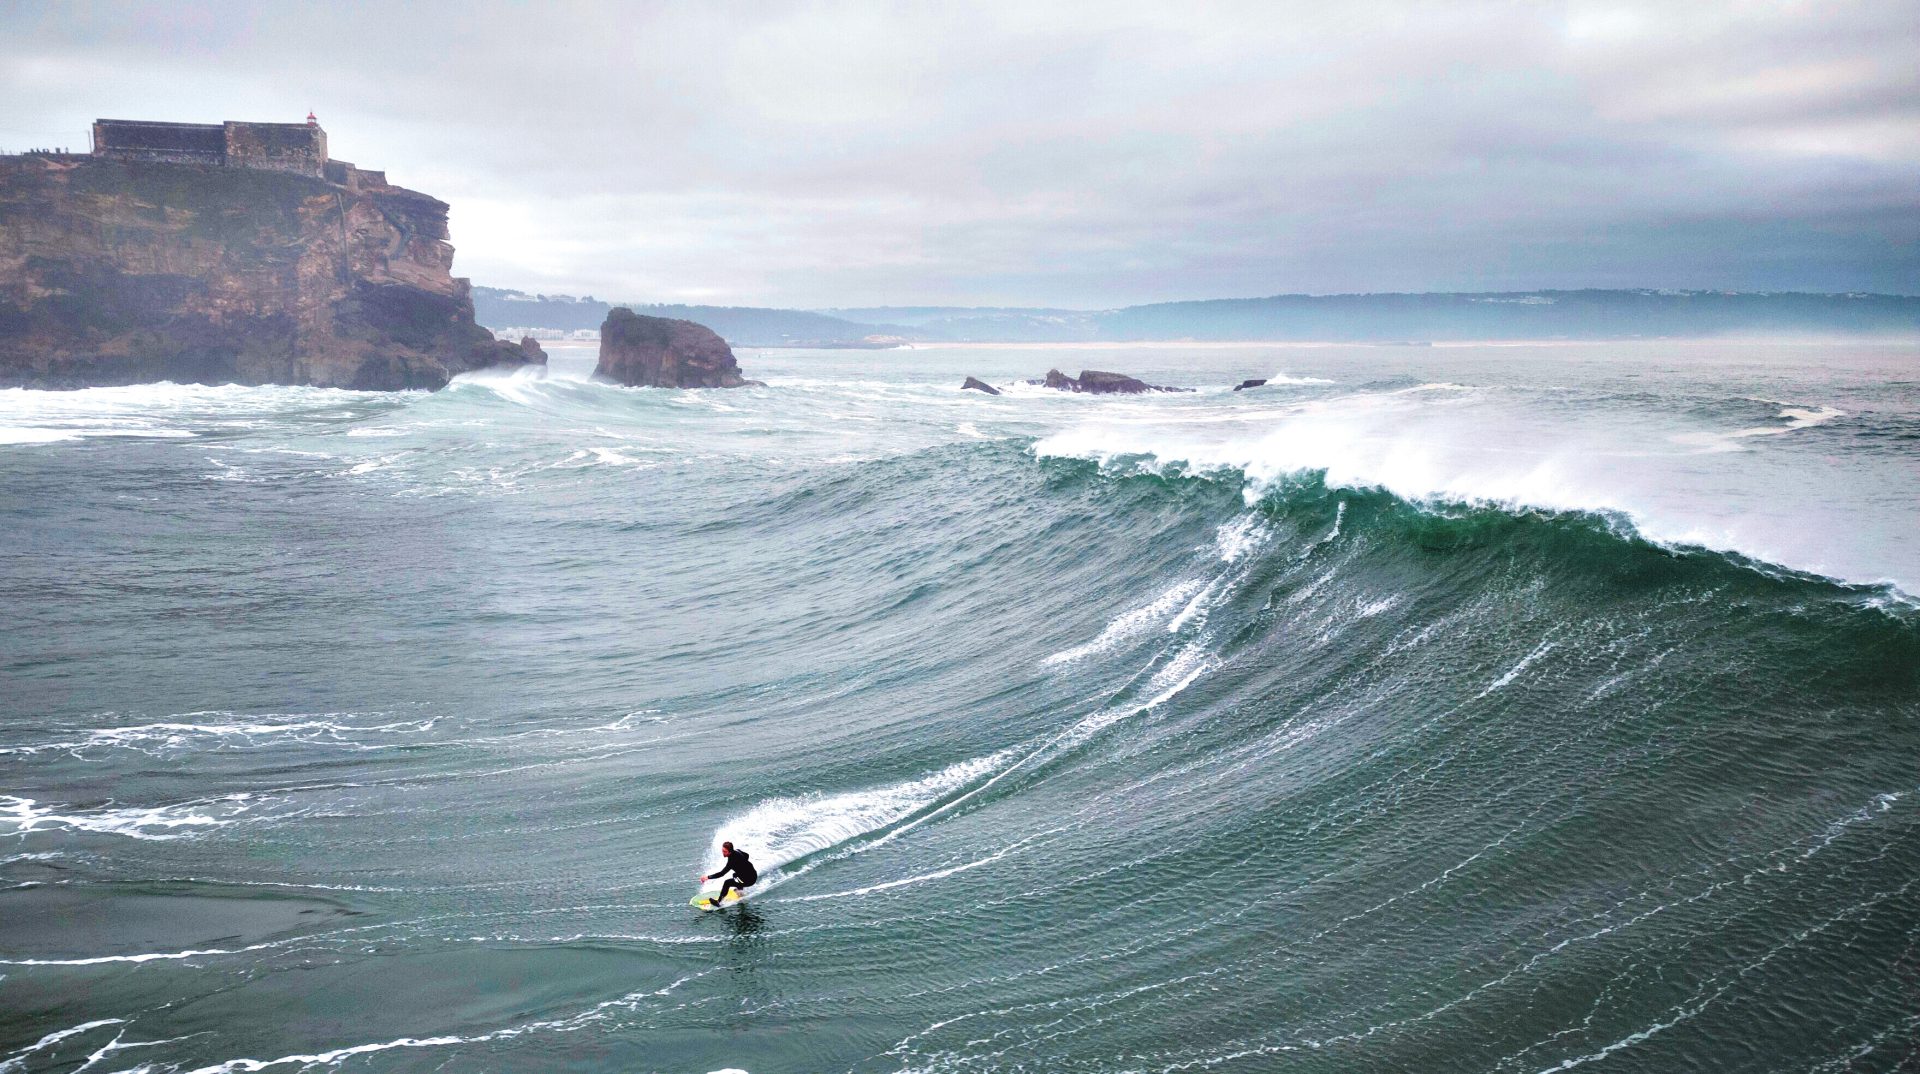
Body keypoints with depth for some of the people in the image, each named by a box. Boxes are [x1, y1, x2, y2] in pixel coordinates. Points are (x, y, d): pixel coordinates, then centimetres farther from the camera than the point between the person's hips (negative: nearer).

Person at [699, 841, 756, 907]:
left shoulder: (733, 860, -27)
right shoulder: (737, 851, -1)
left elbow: (722, 873, -29)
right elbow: (746, 855, 20)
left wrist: (708, 877, -26)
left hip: (749, 879, -10)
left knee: (727, 883, -19)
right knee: (735, 875, 37)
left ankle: (718, 901, -16)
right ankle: (740, 888, 60)